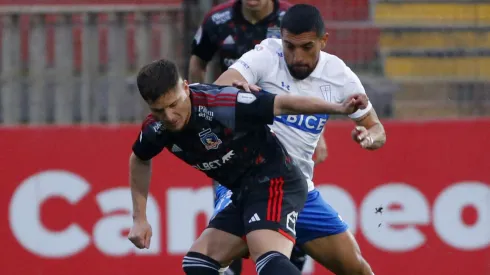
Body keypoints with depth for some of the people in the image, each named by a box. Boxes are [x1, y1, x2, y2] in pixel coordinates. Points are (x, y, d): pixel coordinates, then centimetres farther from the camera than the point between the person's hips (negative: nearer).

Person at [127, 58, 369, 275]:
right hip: (244, 193, 9)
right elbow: (140, 160, 20)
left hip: (274, 183, -9)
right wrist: (140, 219, 17)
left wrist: (338, 108, -38)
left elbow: (283, 103, -27)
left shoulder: (219, 104, -26)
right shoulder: (156, 130, -3)